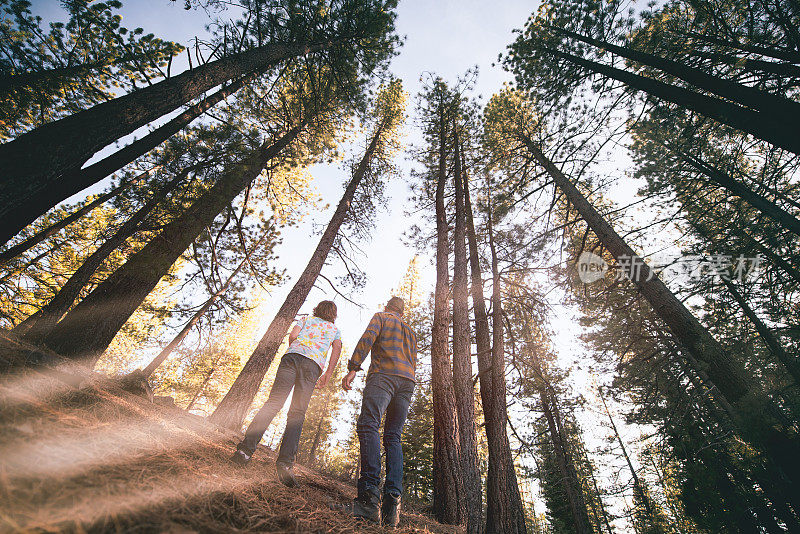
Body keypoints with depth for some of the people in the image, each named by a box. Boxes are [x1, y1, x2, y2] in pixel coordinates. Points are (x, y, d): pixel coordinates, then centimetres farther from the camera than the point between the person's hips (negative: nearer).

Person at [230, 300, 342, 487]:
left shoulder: (306, 319, 31)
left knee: (273, 403, -5)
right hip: (313, 365, -1)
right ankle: (285, 461, -15)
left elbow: (293, 335, 12)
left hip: (293, 355, 1)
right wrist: (328, 374, 6)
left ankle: (246, 449, -18)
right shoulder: (335, 330, 30)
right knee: (297, 414, -3)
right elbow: (337, 348, 9)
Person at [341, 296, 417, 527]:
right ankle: (392, 499, -10)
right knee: (393, 437, 2)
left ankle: (370, 493, -33)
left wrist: (352, 369, -10)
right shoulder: (410, 331, 33)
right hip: (407, 382, 6)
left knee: (368, 426, -18)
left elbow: (367, 338, -2)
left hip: (383, 374, -6)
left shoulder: (381, 317, 16)